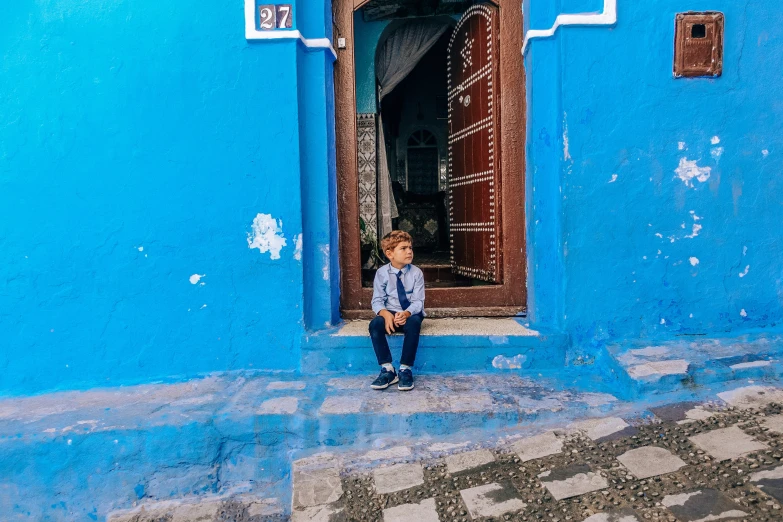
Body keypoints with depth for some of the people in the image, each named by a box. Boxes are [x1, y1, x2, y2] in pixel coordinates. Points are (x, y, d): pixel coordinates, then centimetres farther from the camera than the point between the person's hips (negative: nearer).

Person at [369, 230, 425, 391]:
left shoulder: (416, 273, -3)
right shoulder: (382, 273, -2)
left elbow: (418, 301, -8)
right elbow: (377, 301, -5)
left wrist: (406, 314, -30)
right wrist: (386, 314, -28)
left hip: (411, 314, -1)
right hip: (389, 313, 1)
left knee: (414, 323, -36)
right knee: (375, 324, -31)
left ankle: (405, 370, -25)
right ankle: (387, 369, -24)